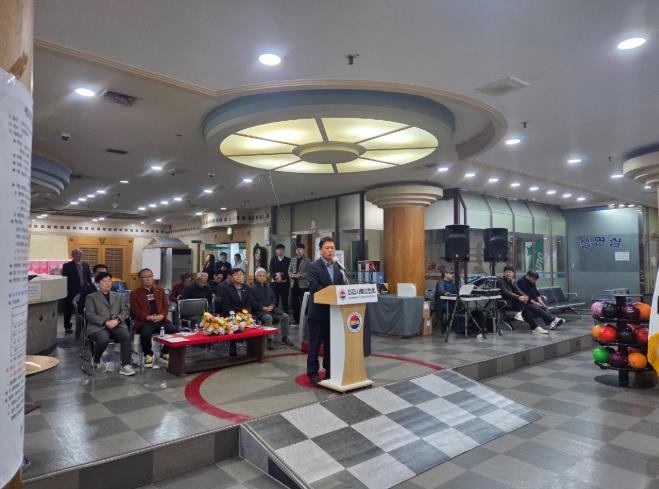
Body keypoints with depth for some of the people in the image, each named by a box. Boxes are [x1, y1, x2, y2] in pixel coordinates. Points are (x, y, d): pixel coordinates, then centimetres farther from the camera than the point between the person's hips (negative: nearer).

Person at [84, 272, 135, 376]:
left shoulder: (118, 296, 24)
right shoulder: (91, 297, 14)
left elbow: (124, 311, 14)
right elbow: (90, 314, 0)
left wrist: (117, 320, -9)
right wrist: (106, 322, -14)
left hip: (117, 325, 3)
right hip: (98, 326, -2)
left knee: (127, 336, -30)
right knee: (103, 340, -34)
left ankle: (125, 366, -26)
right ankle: (95, 360, -1)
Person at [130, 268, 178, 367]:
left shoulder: (160, 290, 19)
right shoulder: (135, 293, 9)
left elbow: (165, 306, 14)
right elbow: (135, 310, 1)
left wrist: (162, 315, -8)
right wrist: (147, 317, -15)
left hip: (160, 319, 3)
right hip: (144, 321, -3)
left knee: (174, 330, -24)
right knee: (146, 333, -36)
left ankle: (165, 353, 0)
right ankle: (148, 355, -7)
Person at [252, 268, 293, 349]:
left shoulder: (268, 287, 22)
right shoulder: (253, 288, 2)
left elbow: (274, 298, 20)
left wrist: (272, 306, -2)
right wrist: (263, 307, -17)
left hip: (271, 308, 6)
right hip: (259, 310, -6)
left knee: (285, 316, -16)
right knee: (268, 318, -37)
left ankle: (284, 337, -6)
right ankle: (269, 340, -30)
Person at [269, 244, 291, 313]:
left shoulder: (288, 260, 4)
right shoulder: (273, 259, 10)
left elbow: (288, 271, -5)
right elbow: (271, 271, -1)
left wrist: (281, 276, -21)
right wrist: (276, 277, -19)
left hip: (284, 283, -1)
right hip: (275, 283, 1)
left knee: (284, 301, 2)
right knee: (274, 301, 2)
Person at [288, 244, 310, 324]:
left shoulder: (307, 260, -5)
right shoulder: (292, 259, 12)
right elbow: (289, 270, 12)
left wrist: (300, 275, -19)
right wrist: (292, 275, -8)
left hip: (303, 285, -5)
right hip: (294, 284, 5)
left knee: (303, 304, -3)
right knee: (294, 303, 10)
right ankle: (296, 320, 22)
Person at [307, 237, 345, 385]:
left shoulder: (337, 268, 11)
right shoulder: (314, 267, -9)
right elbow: (314, 288, -20)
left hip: (333, 311, 6)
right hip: (318, 311, -6)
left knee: (331, 343, 13)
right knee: (315, 344, 4)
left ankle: (330, 371, 24)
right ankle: (312, 373, 15)